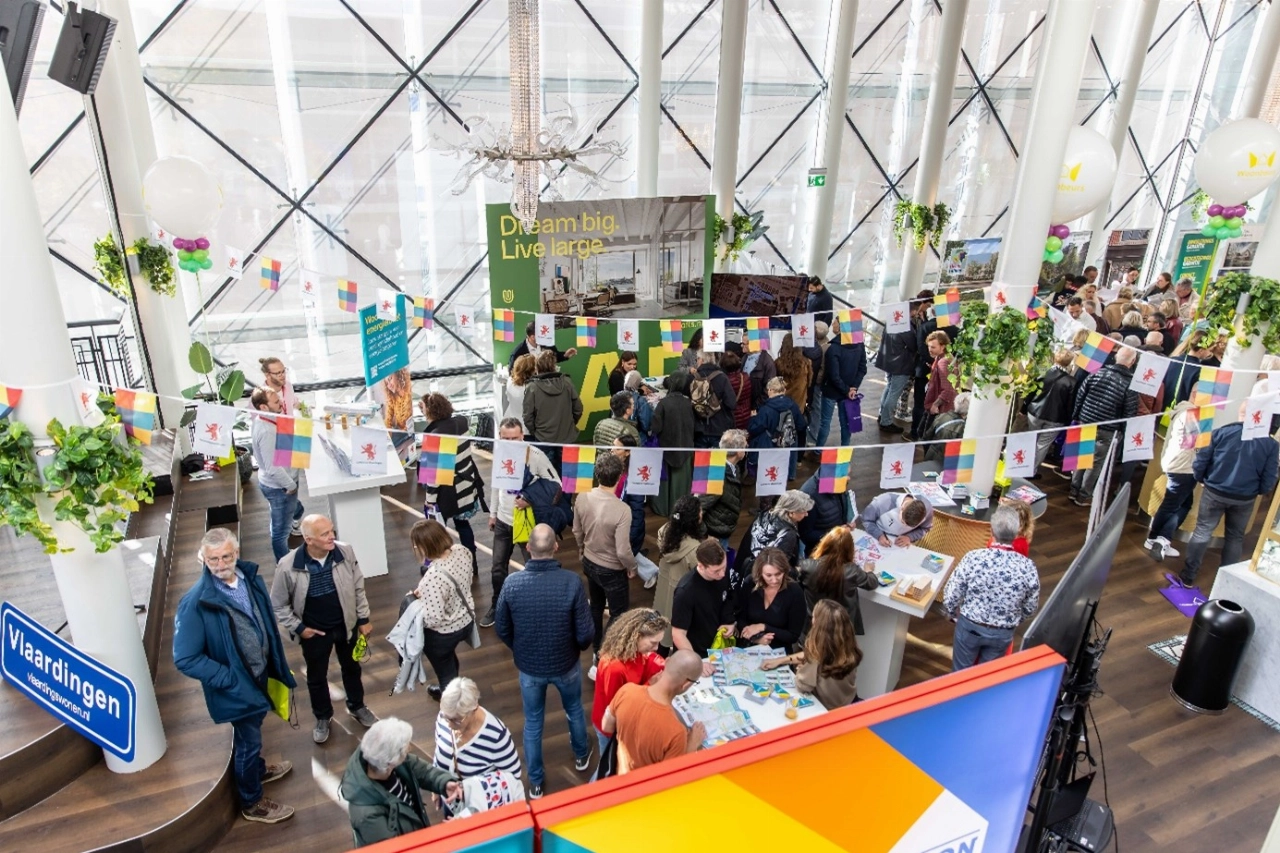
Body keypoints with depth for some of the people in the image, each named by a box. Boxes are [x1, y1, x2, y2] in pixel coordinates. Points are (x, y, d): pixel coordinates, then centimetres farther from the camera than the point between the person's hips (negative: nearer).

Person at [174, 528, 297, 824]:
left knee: (251, 733, 29)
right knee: (248, 739, 14)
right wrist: (229, 679, -23)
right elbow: (185, 659, -23)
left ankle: (256, 769, 56)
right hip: (236, 686, -5)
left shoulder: (251, 579, -10)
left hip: (259, 675, 6)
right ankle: (252, 803, 37)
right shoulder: (196, 602, -28)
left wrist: (277, 666, 7)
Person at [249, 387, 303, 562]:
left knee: (297, 510, 33)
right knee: (282, 531, 9)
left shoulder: (264, 420, -2)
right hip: (279, 487, -9)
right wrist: (291, 485, -17)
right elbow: (273, 468, -30)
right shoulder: (267, 432, -32)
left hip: (277, 483, 9)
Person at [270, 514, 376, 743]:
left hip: (346, 625, 2)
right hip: (314, 632, -2)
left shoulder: (345, 552, -20)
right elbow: (278, 605, -10)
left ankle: (357, 706, 50)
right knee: (316, 677, 20)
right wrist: (298, 628, -12)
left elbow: (358, 587, -5)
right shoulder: (288, 566, -26)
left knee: (351, 668, 24)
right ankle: (322, 717, 46)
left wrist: (363, 618, -1)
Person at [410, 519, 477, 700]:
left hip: (443, 634, -8)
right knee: (449, 659, 36)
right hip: (466, 621, 8)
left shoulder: (432, 577, -39)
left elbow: (433, 619, -33)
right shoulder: (462, 551, -16)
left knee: (445, 669, 22)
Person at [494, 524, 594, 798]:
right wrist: (578, 647, 4)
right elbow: (586, 634, -20)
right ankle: (581, 755, 53)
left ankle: (535, 782, 39)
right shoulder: (572, 582, -27)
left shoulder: (512, 584, -21)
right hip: (565, 664, 0)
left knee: (533, 723, 22)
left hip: (529, 667, 0)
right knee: (574, 709, 29)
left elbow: (501, 630, -7)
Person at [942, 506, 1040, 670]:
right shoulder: (1028, 567, -19)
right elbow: (1030, 607, -3)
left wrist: (952, 614, 7)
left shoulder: (973, 558, -25)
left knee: (960, 672, 20)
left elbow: (951, 596, -15)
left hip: (969, 626, -1)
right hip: (1003, 633, 2)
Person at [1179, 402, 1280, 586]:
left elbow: (1201, 460, -8)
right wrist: (1260, 491, 18)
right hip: (1244, 499, 1)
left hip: (1214, 492, -1)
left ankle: (1188, 576, 10)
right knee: (1235, 538, 17)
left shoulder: (1221, 432, -11)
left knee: (1202, 532, 8)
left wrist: (1201, 479, 11)